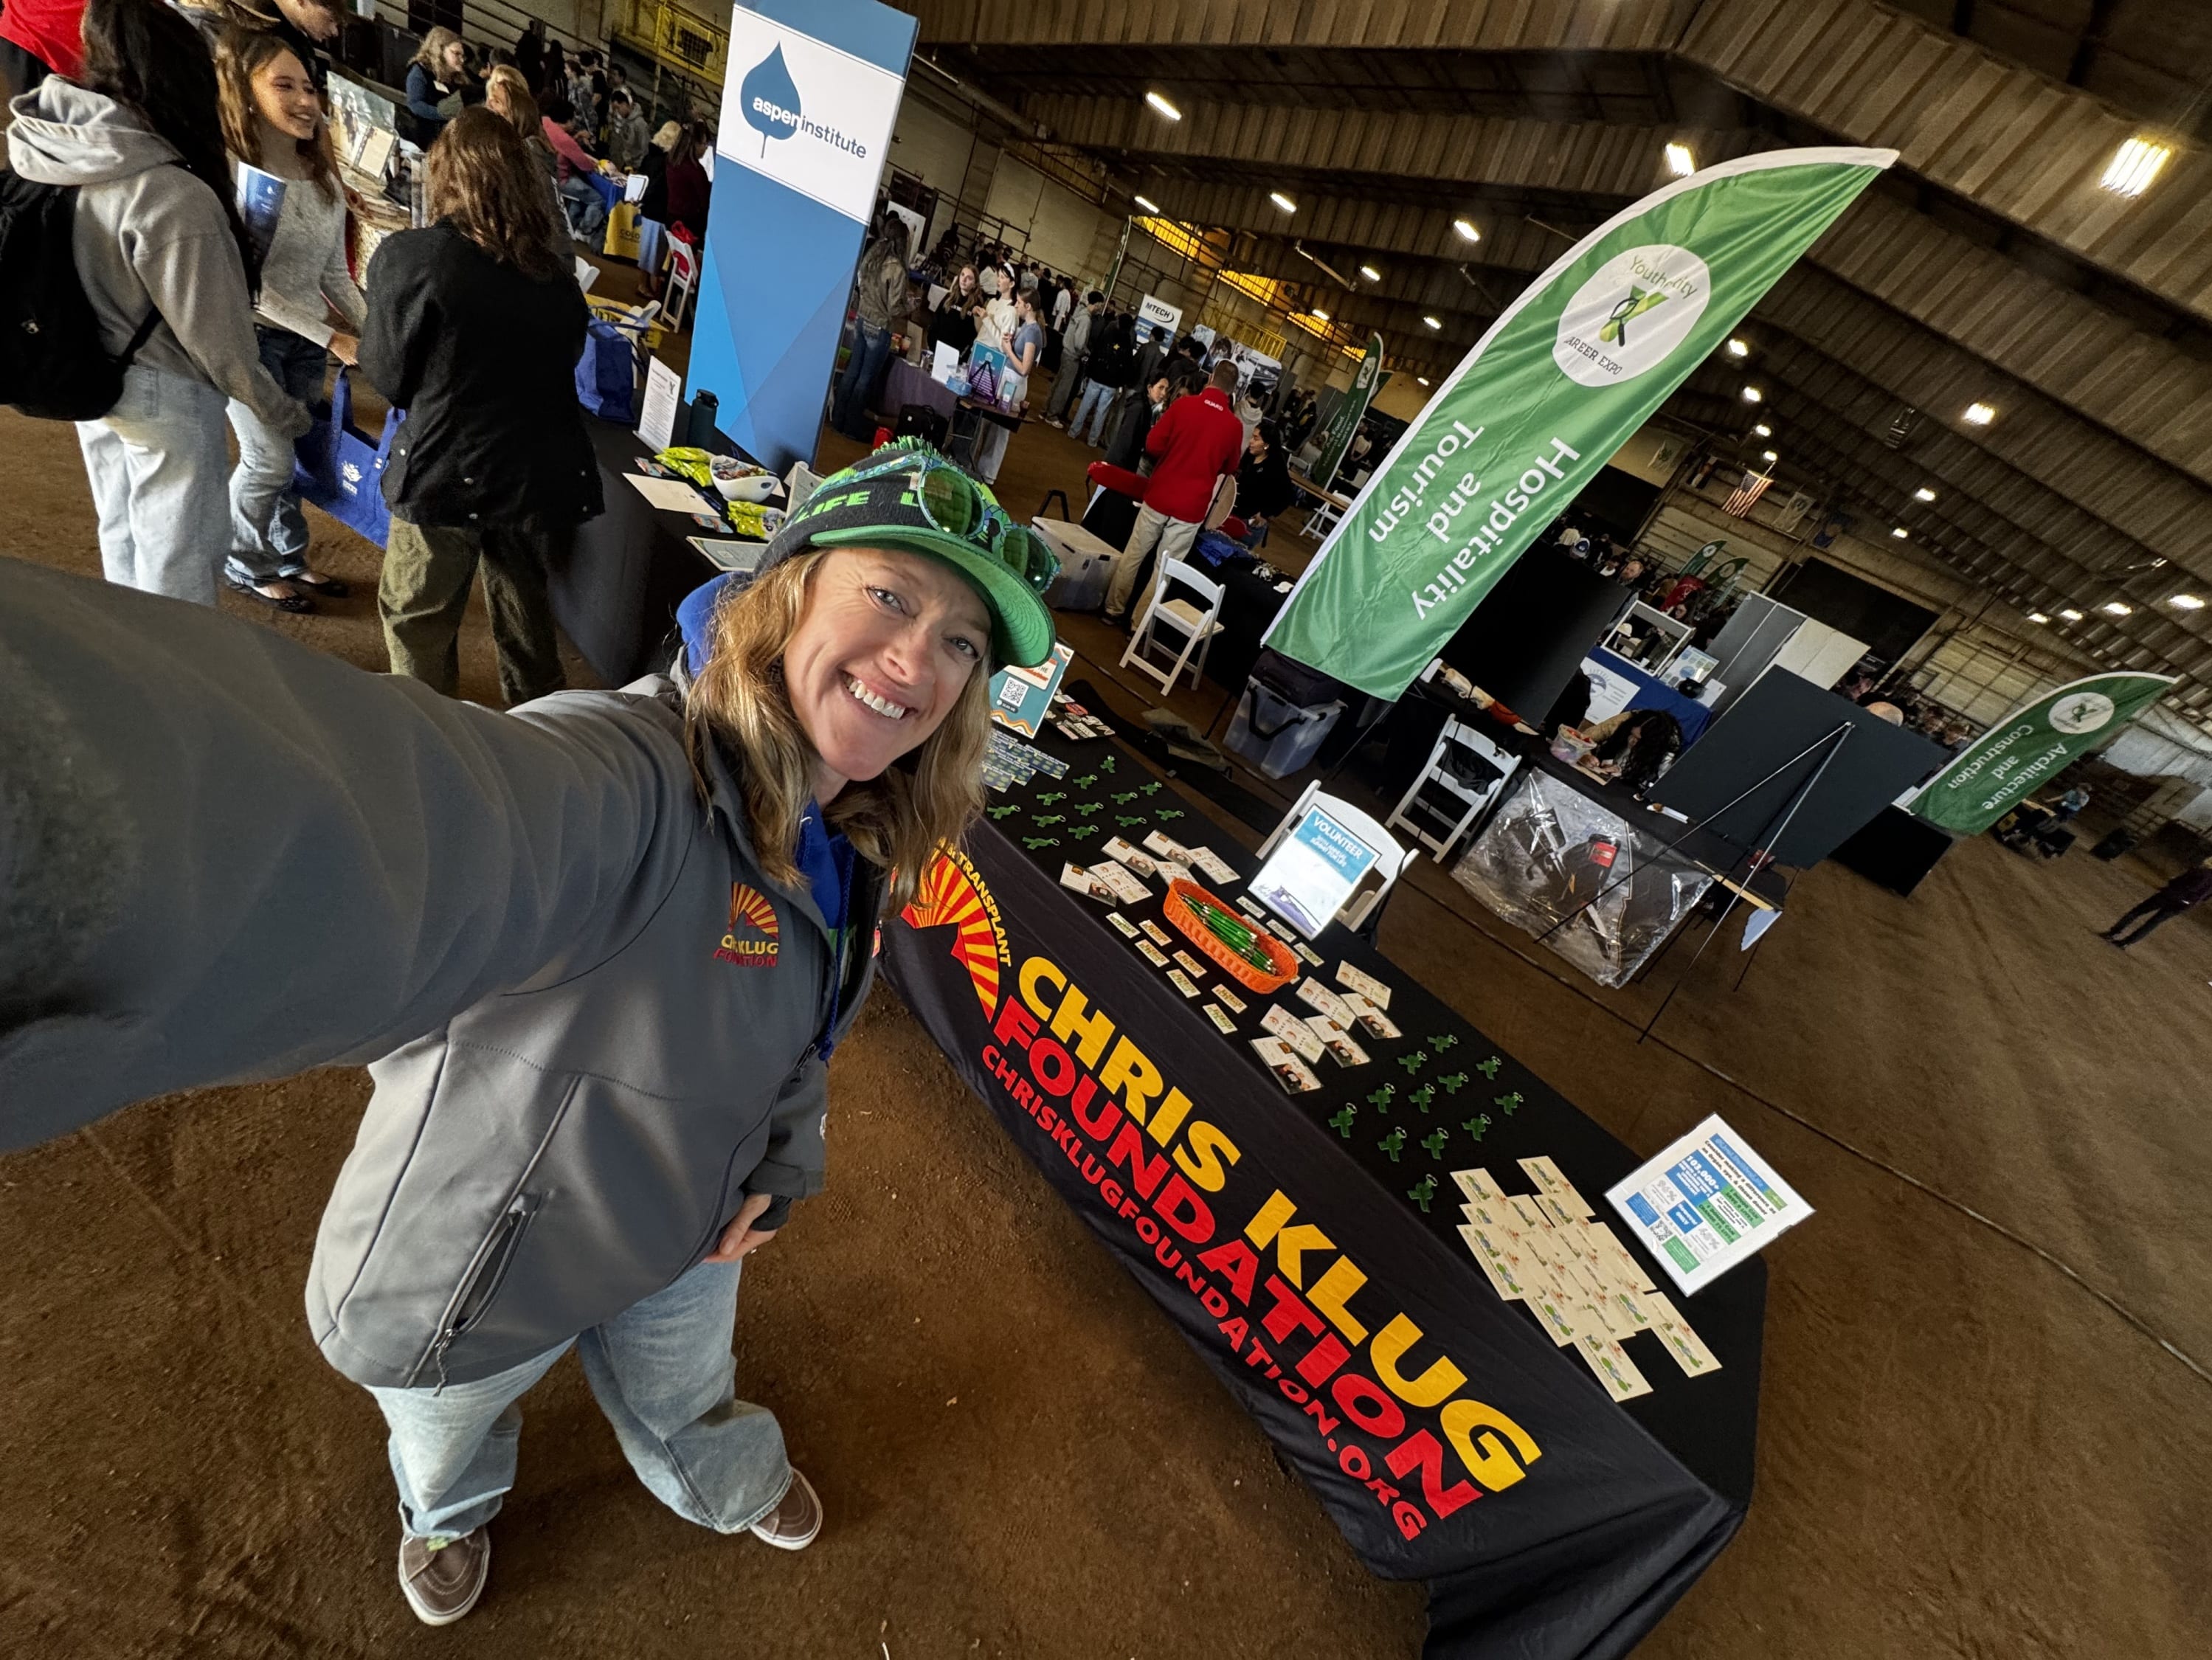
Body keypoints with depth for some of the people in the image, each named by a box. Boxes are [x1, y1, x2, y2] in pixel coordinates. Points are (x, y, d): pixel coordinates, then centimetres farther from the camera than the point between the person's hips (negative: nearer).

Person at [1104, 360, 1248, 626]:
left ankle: (1114, 610, 23)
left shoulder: (1183, 404, -8)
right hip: (1192, 508, 0)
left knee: (1132, 556, 15)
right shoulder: (1235, 426, -5)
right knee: (1164, 569, 9)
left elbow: (1152, 446, -7)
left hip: (1159, 496, 0)